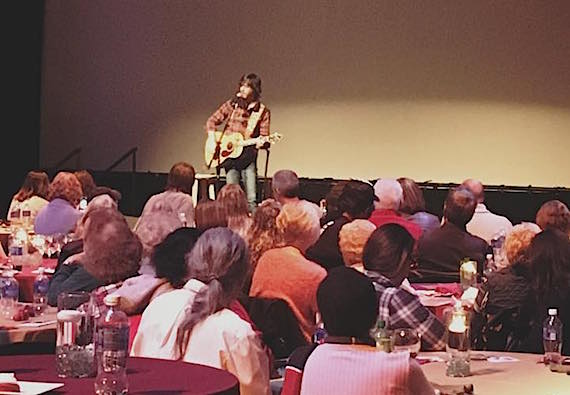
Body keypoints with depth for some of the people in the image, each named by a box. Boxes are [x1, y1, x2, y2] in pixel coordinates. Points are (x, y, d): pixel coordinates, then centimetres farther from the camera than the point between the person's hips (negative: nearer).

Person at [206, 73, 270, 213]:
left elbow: (264, 136, 0)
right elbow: (212, 120, 12)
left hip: (248, 155, -1)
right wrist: (212, 138, -2)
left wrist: (261, 143, -22)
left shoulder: (262, 111, 2)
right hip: (228, 153, 1)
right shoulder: (232, 104, 6)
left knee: (251, 199, -10)